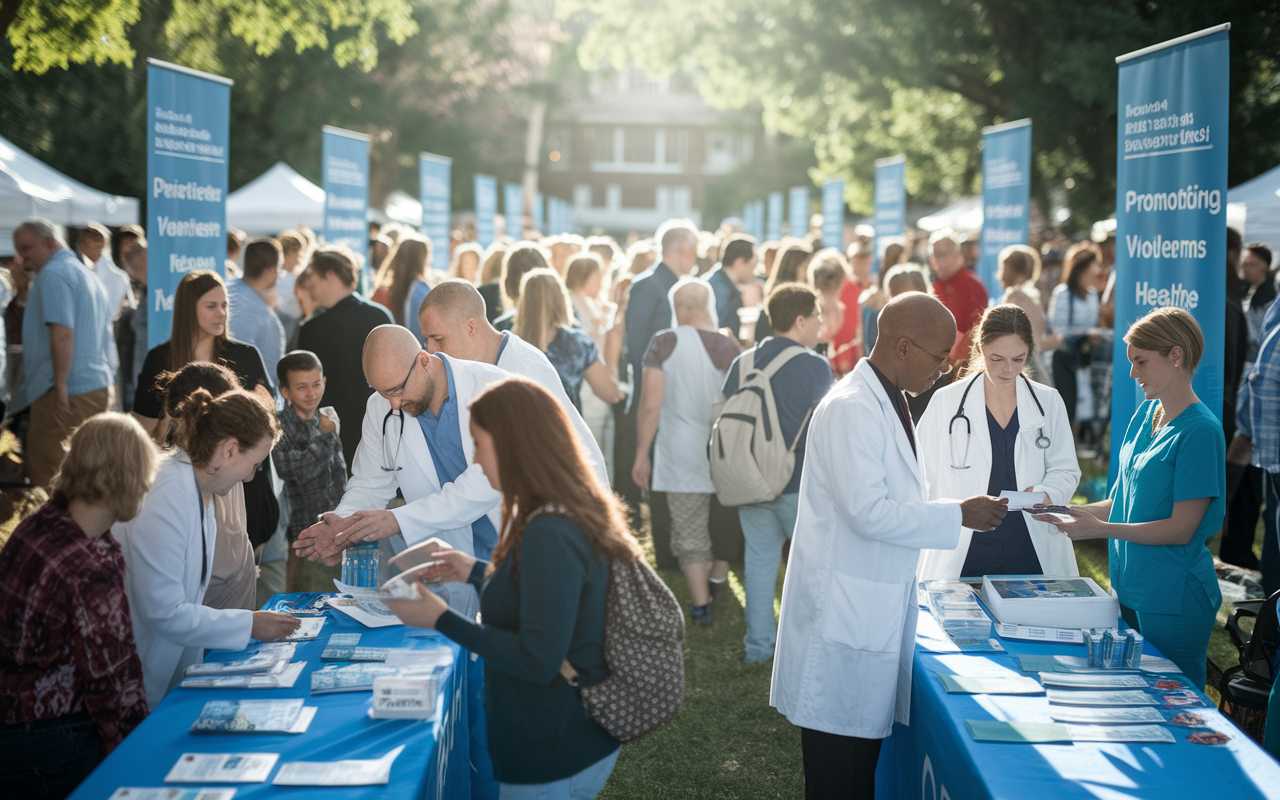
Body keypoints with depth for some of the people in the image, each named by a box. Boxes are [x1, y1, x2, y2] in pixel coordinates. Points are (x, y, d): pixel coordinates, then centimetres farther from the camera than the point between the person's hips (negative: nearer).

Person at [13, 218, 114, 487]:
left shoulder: (53, 274, -8)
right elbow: (105, 339, 24)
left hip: (66, 393, -10)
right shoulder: (90, 277, 21)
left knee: (47, 479, -10)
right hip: (99, 387, 10)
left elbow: (62, 333, -20)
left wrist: (60, 389, -21)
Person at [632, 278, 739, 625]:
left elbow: (651, 404, -11)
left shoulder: (665, 343, -8)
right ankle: (718, 582, 36)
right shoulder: (729, 347, -2)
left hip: (684, 456, -3)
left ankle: (701, 604, 6)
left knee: (690, 532, 5)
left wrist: (641, 453, -2)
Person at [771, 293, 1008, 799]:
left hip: (877, 608, 10)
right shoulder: (851, 408, -18)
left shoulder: (886, 402, 15)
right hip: (844, 612, -10)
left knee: (866, 742, 14)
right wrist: (958, 515, -17)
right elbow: (868, 512, -24)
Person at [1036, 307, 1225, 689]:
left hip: (1173, 600, -8)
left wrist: (1100, 528, -23)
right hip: (1131, 587, 8)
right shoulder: (1145, 414, 9)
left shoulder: (1200, 431, -16)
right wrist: (1068, 514, 1)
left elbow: (1181, 528, -18)